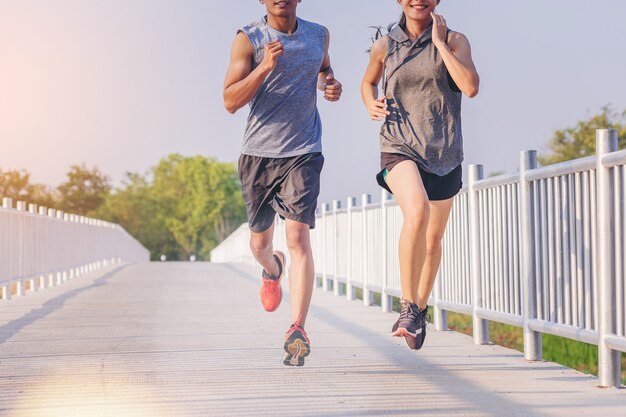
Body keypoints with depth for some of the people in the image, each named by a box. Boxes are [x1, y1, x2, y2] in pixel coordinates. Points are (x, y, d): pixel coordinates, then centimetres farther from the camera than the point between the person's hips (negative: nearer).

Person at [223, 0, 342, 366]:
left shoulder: (319, 35, 6)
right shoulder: (248, 40, -5)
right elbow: (231, 101, -12)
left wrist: (329, 84, 5)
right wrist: (265, 67, -25)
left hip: (303, 153, 0)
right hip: (258, 154, 0)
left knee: (298, 236, -16)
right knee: (260, 242, 13)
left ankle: (298, 331, -18)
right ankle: (272, 269, 51)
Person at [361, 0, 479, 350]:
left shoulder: (455, 40, 1)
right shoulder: (385, 46, 5)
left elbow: (471, 87, -15)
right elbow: (368, 82, 25)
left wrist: (440, 43, -12)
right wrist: (371, 105, 4)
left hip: (443, 153, 2)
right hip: (399, 147, -2)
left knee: (434, 239, 13)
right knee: (417, 211, -31)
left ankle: (422, 308, 38)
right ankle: (407, 308, -25)